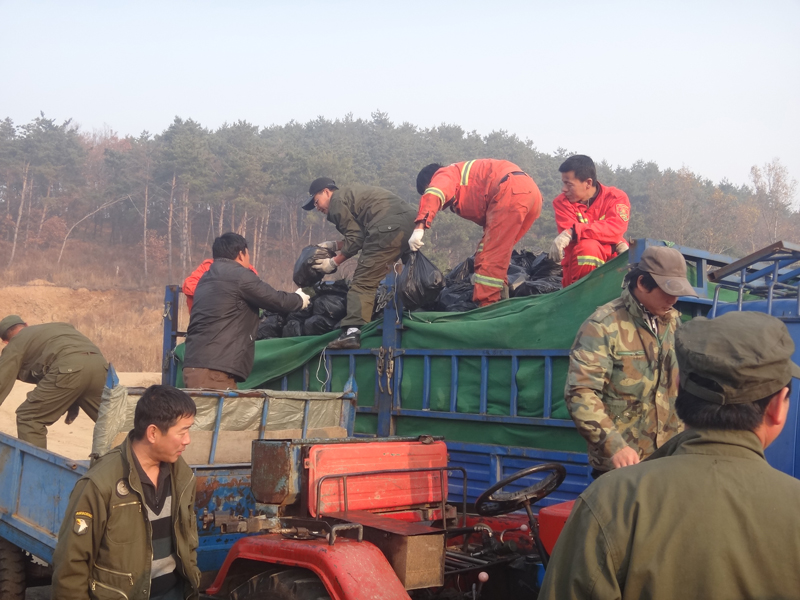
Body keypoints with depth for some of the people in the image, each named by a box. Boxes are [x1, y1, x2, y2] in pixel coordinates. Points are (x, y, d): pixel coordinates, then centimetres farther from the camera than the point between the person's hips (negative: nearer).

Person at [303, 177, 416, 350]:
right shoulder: (352, 194, 33)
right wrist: (334, 246, 28)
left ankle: (352, 331, -25)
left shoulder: (337, 201, 4)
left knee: (363, 280, -13)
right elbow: (361, 235, 29)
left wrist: (334, 262, 7)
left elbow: (355, 239, -2)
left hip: (389, 226, -10)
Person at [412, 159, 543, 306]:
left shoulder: (446, 174, 14)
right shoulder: (468, 188, 37)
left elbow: (433, 194, -11)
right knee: (496, 254, 17)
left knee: (492, 255, -7)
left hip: (512, 191, -9)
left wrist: (419, 228, -21)